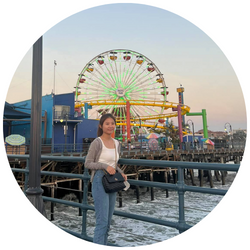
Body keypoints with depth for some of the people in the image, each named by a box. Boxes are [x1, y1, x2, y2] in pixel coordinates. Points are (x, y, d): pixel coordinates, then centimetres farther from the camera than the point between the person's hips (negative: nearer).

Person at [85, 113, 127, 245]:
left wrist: (121, 173, 1)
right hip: (100, 182, -7)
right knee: (102, 221, -8)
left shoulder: (117, 143, 10)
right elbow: (88, 163, -9)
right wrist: (106, 166, -22)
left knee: (108, 221, 13)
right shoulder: (96, 142, -10)